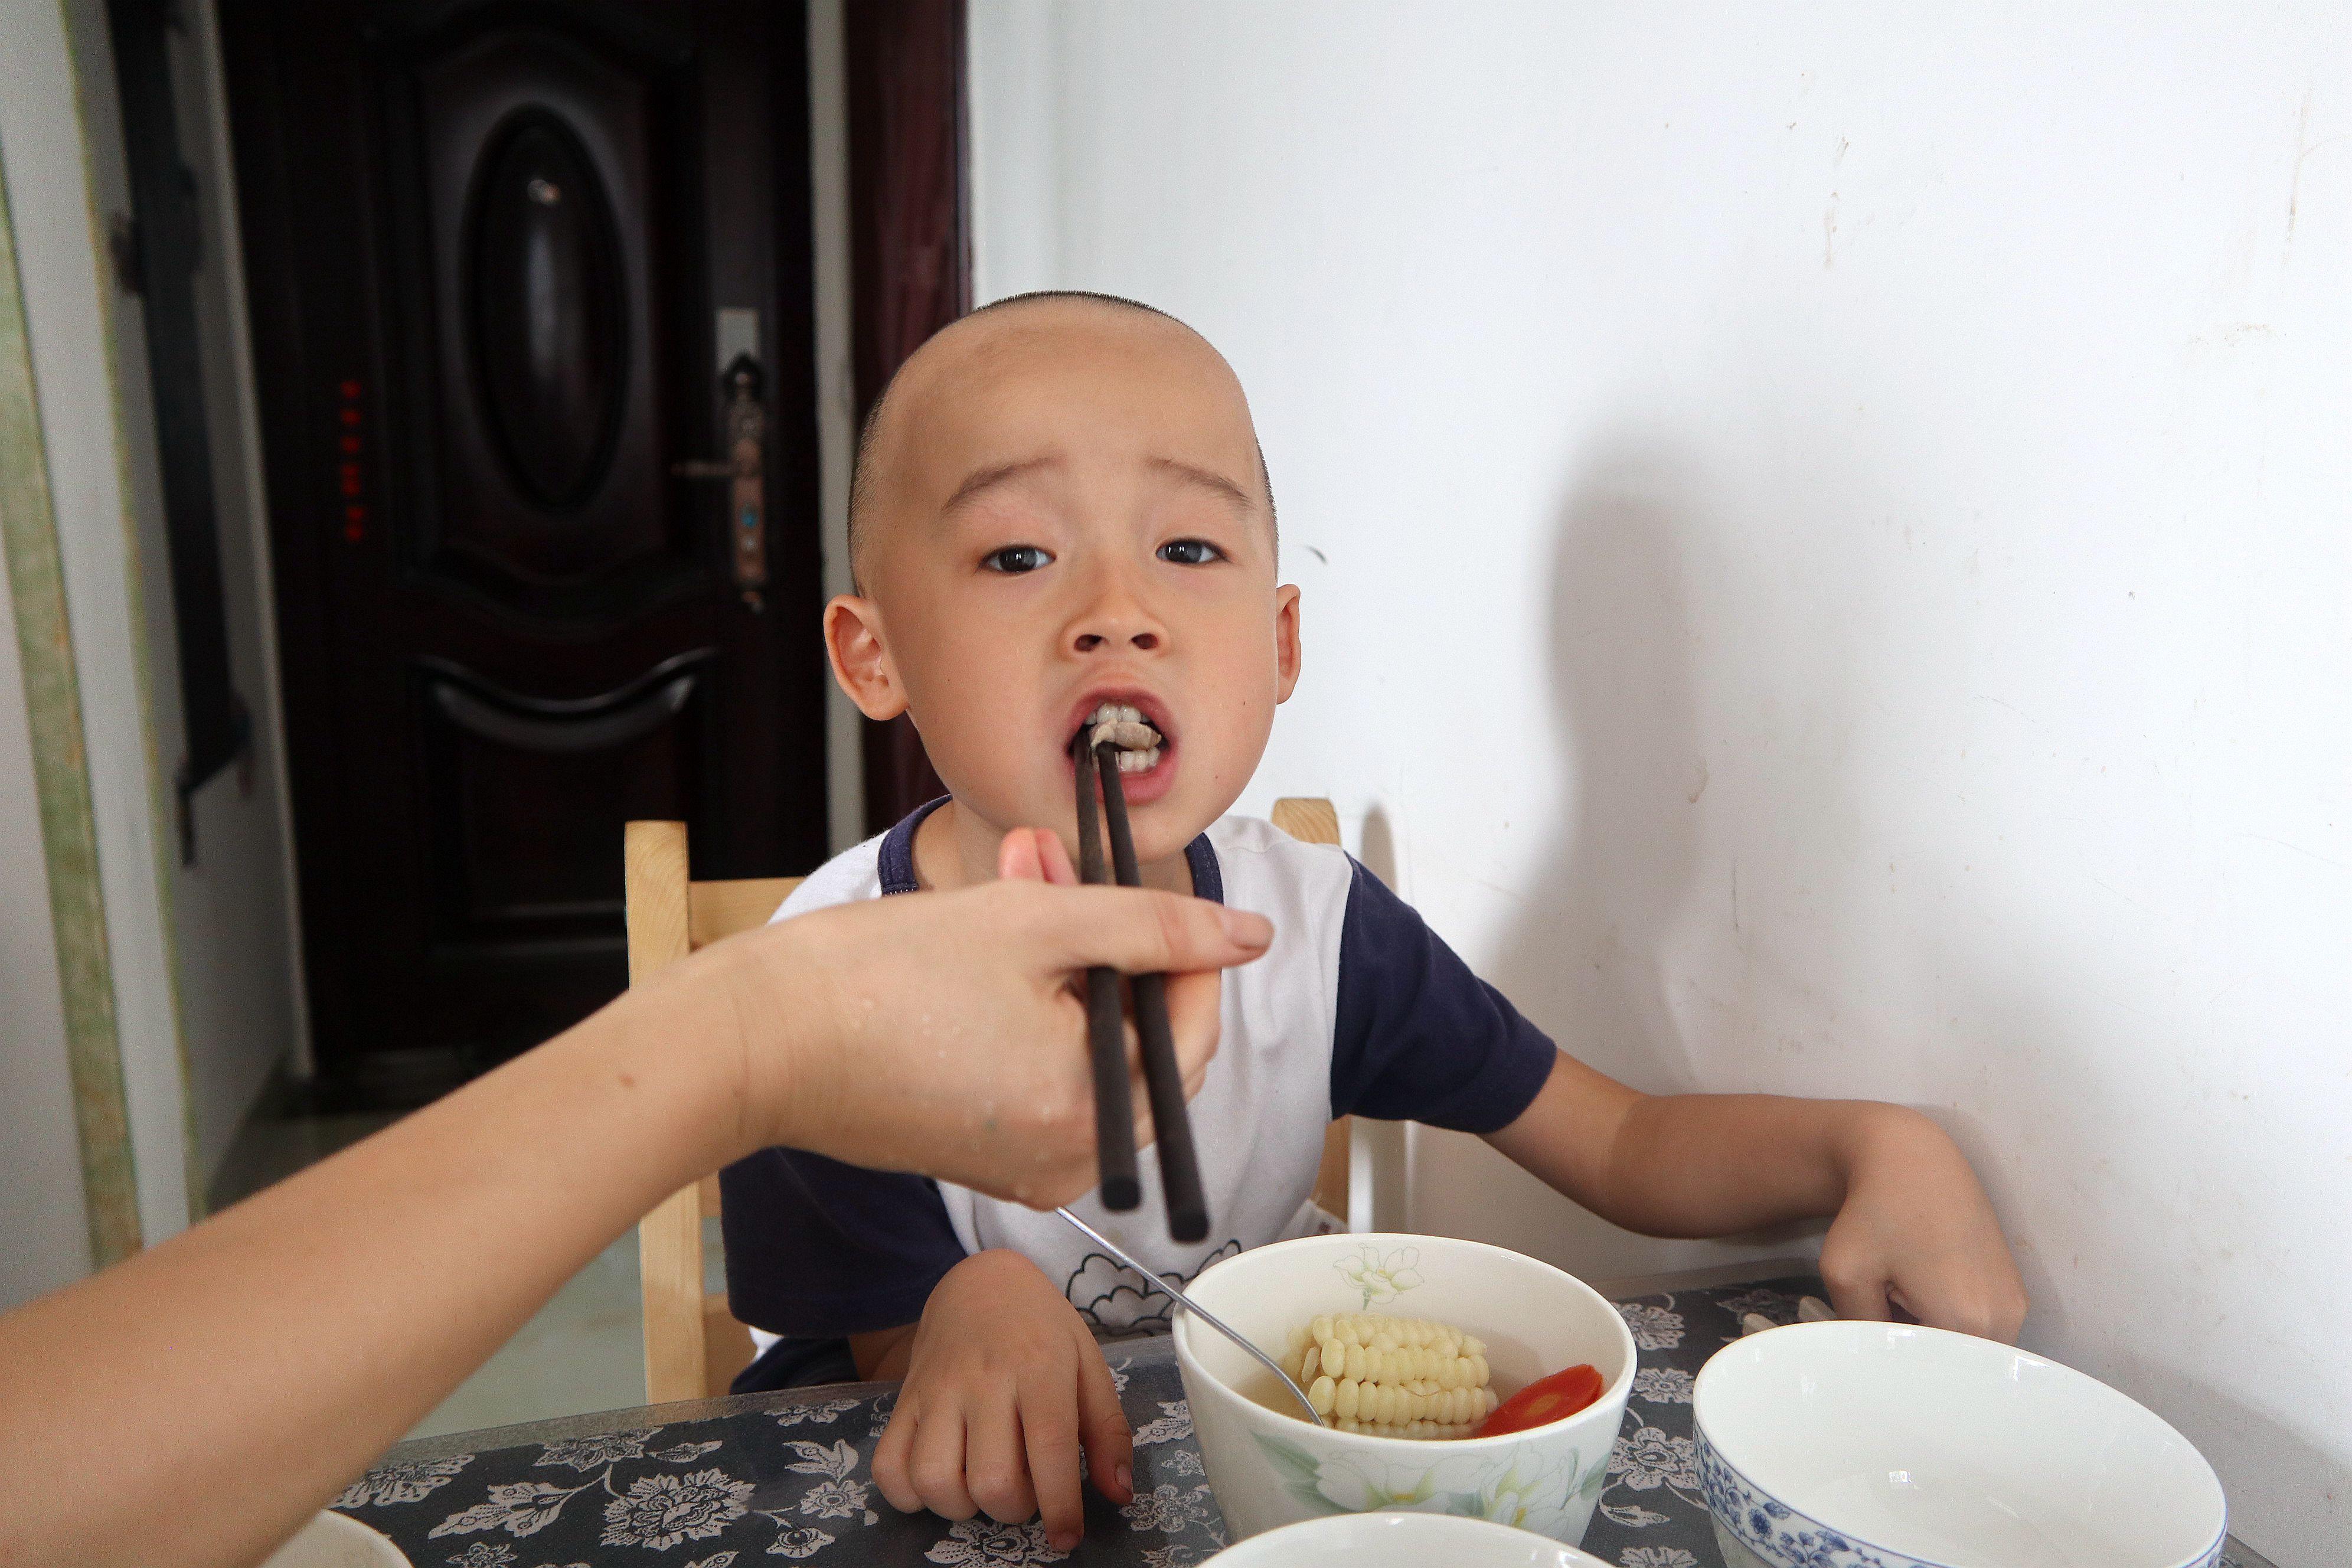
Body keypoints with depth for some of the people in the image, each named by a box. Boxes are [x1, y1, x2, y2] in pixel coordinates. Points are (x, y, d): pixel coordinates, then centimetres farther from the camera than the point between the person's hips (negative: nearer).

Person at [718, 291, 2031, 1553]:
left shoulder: (1318, 925, -13)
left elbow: (1626, 1148, -2)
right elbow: (924, 1417, -13)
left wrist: (1874, 1146, -19)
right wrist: (977, 1310, -34)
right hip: (989, 1494, -1)